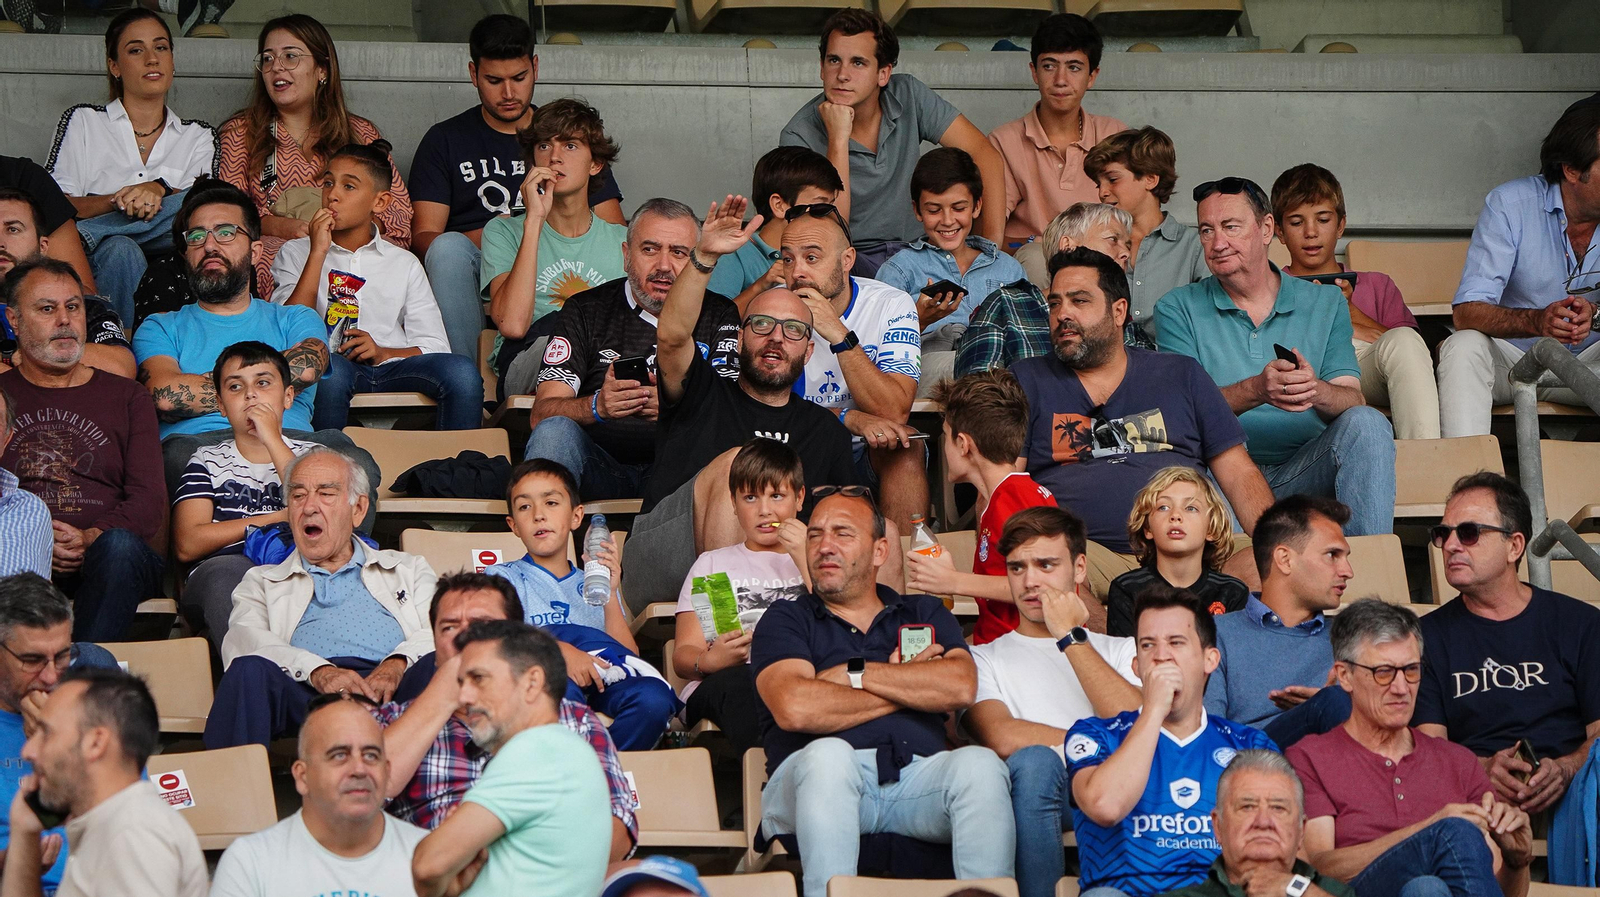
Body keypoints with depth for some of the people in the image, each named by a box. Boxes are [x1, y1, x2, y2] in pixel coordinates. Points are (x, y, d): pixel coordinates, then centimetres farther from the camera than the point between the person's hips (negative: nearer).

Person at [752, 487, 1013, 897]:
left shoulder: (924, 613, 25)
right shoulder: (785, 619, 18)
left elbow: (961, 686, 3)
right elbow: (795, 709, -5)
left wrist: (854, 674, 1)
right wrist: (908, 688, 5)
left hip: (917, 776, 2)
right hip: (817, 782, -2)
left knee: (979, 764, -29)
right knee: (828, 754, -36)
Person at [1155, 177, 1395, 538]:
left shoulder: (1324, 303, 14)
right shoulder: (1178, 309, 9)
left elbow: (1353, 401, 2)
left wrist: (1316, 392, -23)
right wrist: (1256, 391, -25)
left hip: (1302, 473, 2)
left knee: (1367, 423, -26)